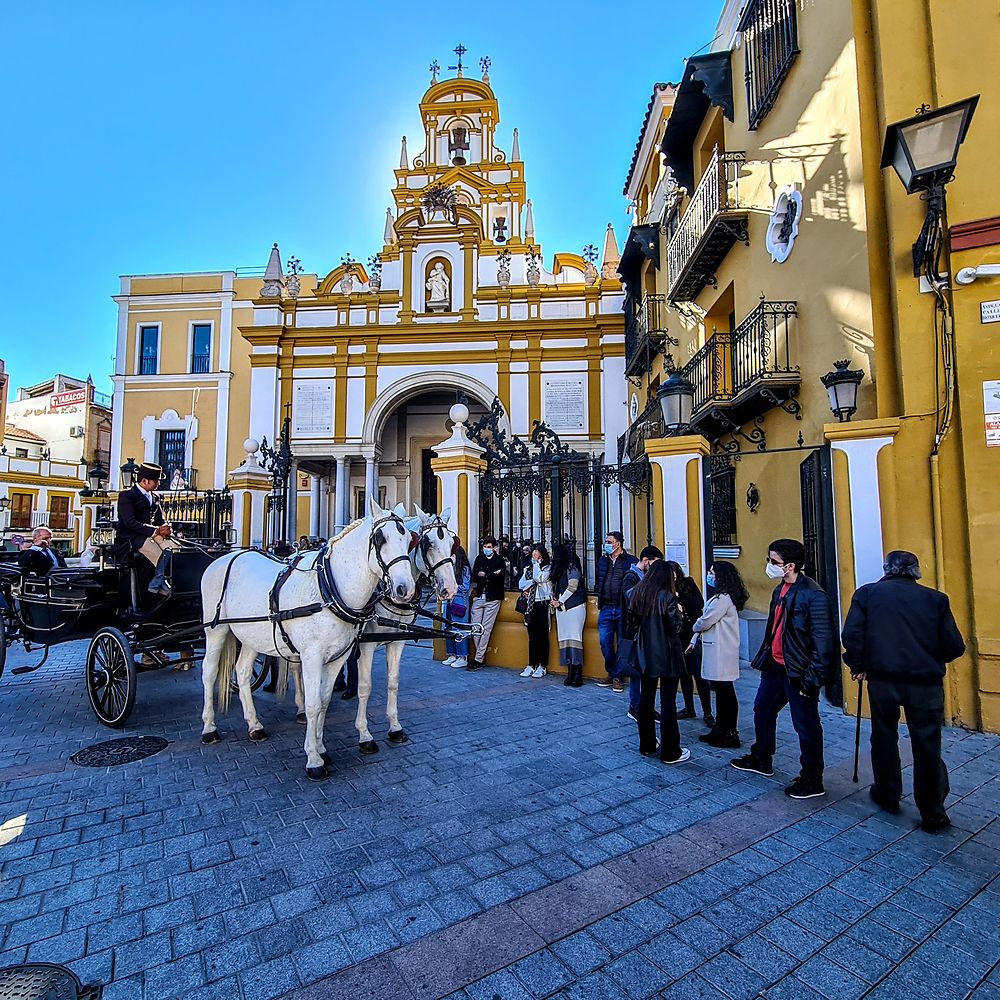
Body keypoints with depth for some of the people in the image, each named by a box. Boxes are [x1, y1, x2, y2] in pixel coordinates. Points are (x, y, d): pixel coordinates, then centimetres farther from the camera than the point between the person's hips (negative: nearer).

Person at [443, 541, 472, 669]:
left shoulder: (465, 569, -6)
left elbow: (466, 587, -10)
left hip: (460, 602, -7)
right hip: (449, 601, 7)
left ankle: (463, 658, 4)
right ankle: (452, 655, 21)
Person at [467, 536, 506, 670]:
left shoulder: (500, 561, 0)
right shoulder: (479, 558, 12)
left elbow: (499, 579, -13)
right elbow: (474, 577, 0)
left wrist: (484, 575, -9)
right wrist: (491, 576, -13)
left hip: (492, 599, -4)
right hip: (479, 597, 4)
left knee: (486, 629, -4)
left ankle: (478, 659, -1)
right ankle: (481, 654, 14)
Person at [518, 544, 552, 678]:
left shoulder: (548, 567, -1)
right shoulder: (528, 568, 14)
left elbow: (539, 578, -19)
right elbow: (521, 584, 6)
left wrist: (536, 562, -8)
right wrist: (533, 581, -9)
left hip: (543, 603, -5)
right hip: (531, 603, 5)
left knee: (542, 635, -1)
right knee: (532, 635, 7)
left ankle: (543, 666, 7)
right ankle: (531, 665, 13)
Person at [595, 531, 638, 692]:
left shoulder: (631, 561, -3)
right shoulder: (602, 561, 13)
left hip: (623, 608, -4)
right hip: (606, 608, 5)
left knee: (622, 644, 4)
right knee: (605, 642, 5)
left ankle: (617, 677, 16)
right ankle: (612, 674, 22)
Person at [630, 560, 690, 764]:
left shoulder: (638, 594, 1)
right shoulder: (667, 597, -16)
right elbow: (675, 628, -15)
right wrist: (678, 612, 0)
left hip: (646, 655, 6)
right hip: (667, 656, -6)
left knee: (646, 699, 14)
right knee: (668, 703, 2)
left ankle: (647, 745, 25)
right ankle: (670, 752, 10)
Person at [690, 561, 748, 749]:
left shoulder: (723, 598, -19)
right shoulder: (719, 596, 14)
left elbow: (706, 621, -18)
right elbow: (706, 621, 16)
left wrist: (695, 627, 3)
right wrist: (695, 640, 14)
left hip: (721, 652, -10)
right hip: (715, 650, 10)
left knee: (725, 692, 0)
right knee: (721, 692, 16)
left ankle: (730, 735, 11)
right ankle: (720, 730, 27)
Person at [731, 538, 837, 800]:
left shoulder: (813, 595, -20)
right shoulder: (780, 589, 7)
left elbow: (823, 642, -20)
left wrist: (811, 679, -19)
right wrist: (763, 657, 15)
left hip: (798, 672, -9)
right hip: (775, 666, 9)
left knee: (806, 725, 6)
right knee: (762, 710, 21)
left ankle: (812, 781, 23)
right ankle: (761, 760, 40)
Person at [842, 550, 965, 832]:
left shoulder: (867, 593, -1)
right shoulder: (936, 599, 1)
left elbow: (851, 634, -10)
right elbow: (955, 647, 0)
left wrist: (857, 665, 5)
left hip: (882, 678, 0)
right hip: (926, 682, 0)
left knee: (884, 737, 17)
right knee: (927, 745, 10)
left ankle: (887, 796, 32)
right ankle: (932, 814, 19)